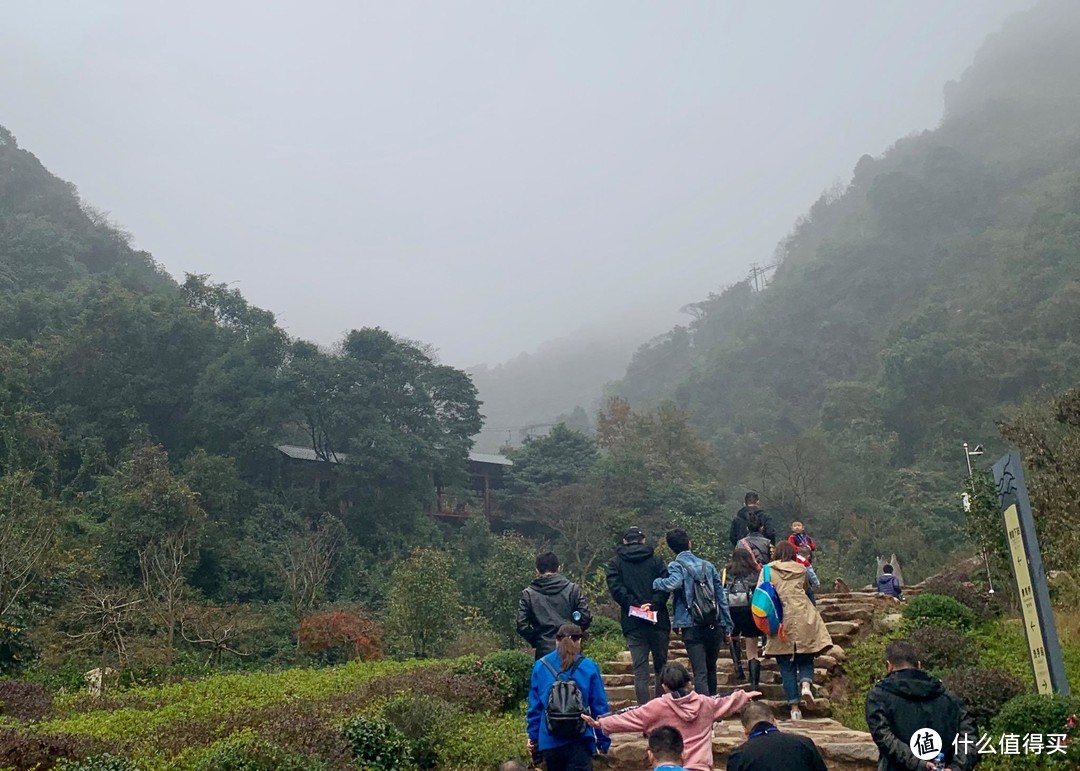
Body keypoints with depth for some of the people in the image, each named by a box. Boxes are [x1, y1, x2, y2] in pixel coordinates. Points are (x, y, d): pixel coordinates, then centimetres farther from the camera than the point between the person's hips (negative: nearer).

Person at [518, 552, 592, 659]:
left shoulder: (528, 593, 0)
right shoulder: (573, 589, 0)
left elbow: (522, 626, -4)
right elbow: (586, 618, -2)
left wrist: (536, 640, 11)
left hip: (544, 651, 0)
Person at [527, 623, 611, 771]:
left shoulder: (540, 666, 1)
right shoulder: (589, 667, -4)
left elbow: (534, 706, 3)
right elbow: (599, 707, -2)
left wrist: (533, 736, 12)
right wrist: (603, 740, 7)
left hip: (549, 741, 3)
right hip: (580, 740, -3)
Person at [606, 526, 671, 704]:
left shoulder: (616, 563, 6)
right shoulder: (656, 561, 7)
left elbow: (615, 588, -8)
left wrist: (635, 604, -9)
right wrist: (653, 604, -11)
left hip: (632, 623, -1)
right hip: (658, 621, 1)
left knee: (640, 669, 1)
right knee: (661, 665, 13)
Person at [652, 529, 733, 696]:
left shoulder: (676, 565, -2)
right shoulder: (708, 565, 13)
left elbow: (673, 583, -26)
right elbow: (721, 597, 13)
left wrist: (654, 582, -7)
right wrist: (727, 626, 18)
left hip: (691, 627, -4)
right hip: (715, 626, 4)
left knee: (700, 672, -4)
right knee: (711, 668, 21)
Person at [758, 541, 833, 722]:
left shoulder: (768, 570, 6)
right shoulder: (801, 569, 12)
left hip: (781, 621, -1)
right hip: (803, 617, 1)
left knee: (786, 665, 5)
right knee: (805, 659, 14)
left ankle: (794, 708, 1)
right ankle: (806, 683, -16)